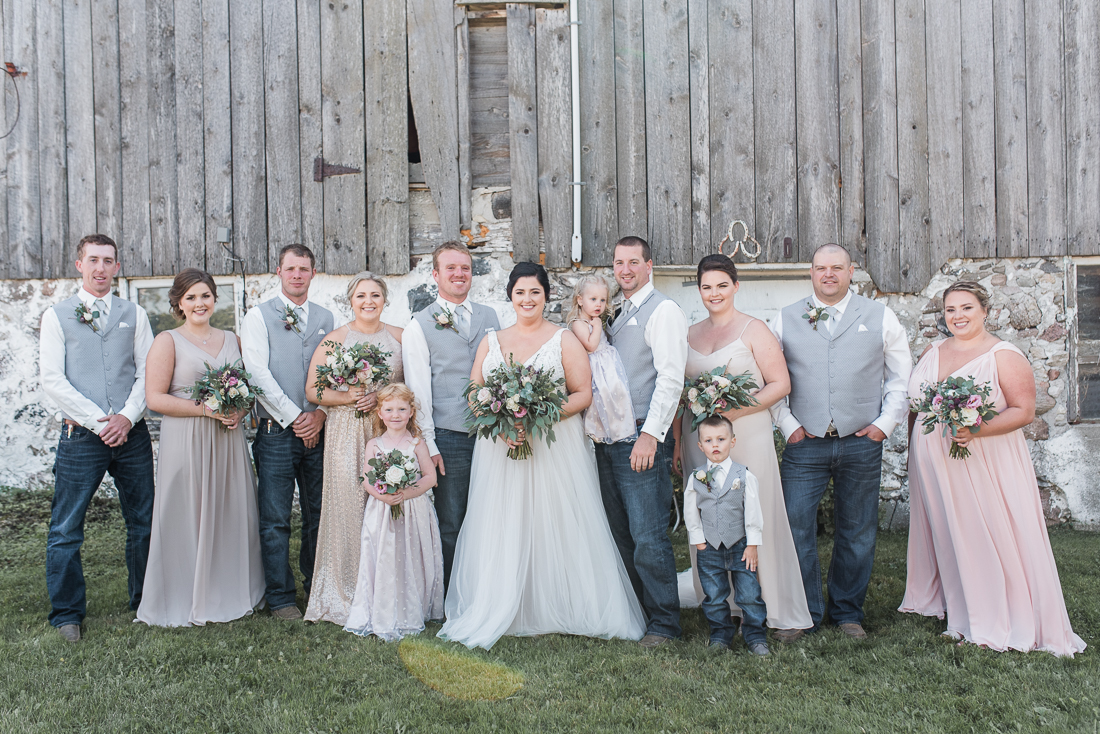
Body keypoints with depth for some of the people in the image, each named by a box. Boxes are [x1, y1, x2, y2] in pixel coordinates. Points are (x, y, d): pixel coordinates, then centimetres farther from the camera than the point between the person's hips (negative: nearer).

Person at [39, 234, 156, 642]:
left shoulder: (134, 314, 10)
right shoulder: (56, 316, 5)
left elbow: (148, 371, 5)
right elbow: (52, 380, -3)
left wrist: (127, 417, -10)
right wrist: (98, 421, -11)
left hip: (131, 434, 2)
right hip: (81, 435, -2)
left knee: (144, 524, 8)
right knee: (66, 530, 1)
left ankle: (146, 604, 23)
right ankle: (67, 613, 17)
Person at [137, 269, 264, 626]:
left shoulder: (231, 339, 13)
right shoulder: (167, 341, -1)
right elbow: (155, 397, -8)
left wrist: (239, 410, -3)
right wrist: (207, 409, -15)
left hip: (228, 440, 5)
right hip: (185, 440, -4)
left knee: (232, 515, 8)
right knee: (188, 519, 0)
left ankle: (230, 594, 21)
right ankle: (185, 601, 13)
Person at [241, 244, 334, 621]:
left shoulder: (325, 318, 13)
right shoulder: (258, 316, 2)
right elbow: (257, 374, -6)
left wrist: (321, 413, -5)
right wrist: (294, 417, -10)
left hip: (318, 430, 3)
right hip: (277, 430, -3)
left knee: (319, 515, 9)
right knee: (275, 519, 1)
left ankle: (317, 587, 24)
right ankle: (281, 597, 12)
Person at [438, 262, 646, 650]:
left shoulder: (564, 339, 4)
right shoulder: (491, 341, 13)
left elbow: (583, 394, -2)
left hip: (554, 446, -2)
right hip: (500, 446, 3)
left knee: (556, 525, -1)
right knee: (501, 528, 2)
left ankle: (564, 611, 10)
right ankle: (498, 614, 10)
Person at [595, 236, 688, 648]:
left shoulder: (663, 311, -6)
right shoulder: (616, 315, 19)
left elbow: (670, 379, -15)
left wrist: (650, 434, -21)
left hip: (642, 440, -8)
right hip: (608, 439, 8)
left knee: (648, 537, -6)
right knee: (620, 534, 13)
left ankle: (664, 623, 8)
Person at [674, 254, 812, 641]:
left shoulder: (755, 330, -1)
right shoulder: (690, 334, 13)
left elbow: (781, 384, -5)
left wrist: (738, 409, -16)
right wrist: (677, 440, 11)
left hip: (748, 435, -4)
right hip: (699, 438, 5)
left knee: (759, 521, -2)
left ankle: (785, 614, 8)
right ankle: (724, 607, 17)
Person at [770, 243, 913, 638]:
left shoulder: (880, 317, 7)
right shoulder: (786, 319, 6)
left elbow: (901, 376, 11)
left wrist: (885, 423, 1)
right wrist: (787, 424, -1)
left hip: (862, 443, 1)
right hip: (805, 444, 0)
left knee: (857, 532, 9)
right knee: (796, 527, -2)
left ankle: (847, 612, 26)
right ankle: (804, 613, 14)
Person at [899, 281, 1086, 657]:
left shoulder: (1004, 356, -6)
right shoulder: (932, 352, 10)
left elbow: (1024, 411, -11)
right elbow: (916, 404, 17)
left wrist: (978, 430, -26)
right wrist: (914, 450, 14)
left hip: (984, 465, -5)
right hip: (933, 463, 5)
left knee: (989, 536, -1)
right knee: (942, 533, 11)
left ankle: (1000, 621, 13)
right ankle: (947, 603, 26)